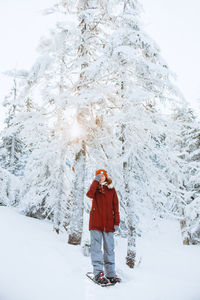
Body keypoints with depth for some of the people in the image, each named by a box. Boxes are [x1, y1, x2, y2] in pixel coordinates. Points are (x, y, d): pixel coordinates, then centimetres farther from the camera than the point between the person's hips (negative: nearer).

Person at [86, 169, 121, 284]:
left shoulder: (111, 189, 9)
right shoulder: (95, 188, 9)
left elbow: (116, 206, 7)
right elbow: (89, 194, -16)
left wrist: (117, 222, 1)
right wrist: (96, 181, -13)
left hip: (108, 223, 1)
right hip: (96, 222, -1)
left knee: (109, 249, 6)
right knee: (96, 248, -4)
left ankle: (110, 274, 13)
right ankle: (98, 273, 0)